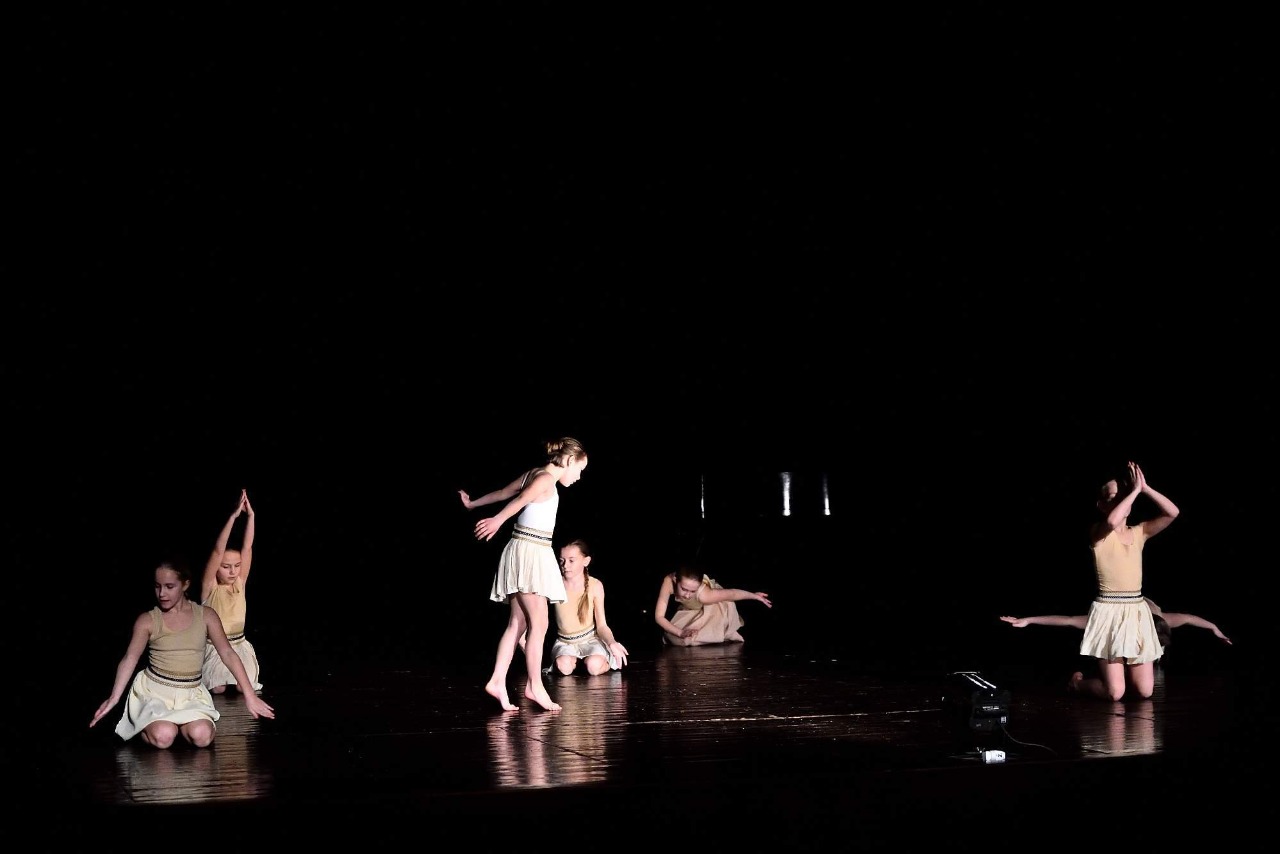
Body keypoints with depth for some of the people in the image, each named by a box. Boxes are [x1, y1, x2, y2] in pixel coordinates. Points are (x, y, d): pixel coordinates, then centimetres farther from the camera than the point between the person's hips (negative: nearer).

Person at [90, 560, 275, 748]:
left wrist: (249, 695, -8)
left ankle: (179, 723, 8)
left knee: (202, 737, -27)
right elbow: (130, 659, -10)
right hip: (154, 691, -1)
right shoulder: (147, 620, -4)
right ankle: (146, 724, 8)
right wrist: (114, 698, -25)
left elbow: (227, 654, -1)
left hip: (191, 694, 2)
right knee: (163, 738, -29)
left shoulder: (206, 616, 0)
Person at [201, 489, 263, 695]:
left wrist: (250, 516, -17)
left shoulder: (239, 584, -1)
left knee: (244, 689, -11)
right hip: (215, 647, -3)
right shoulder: (210, 588, -12)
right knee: (218, 690, -9)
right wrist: (233, 516, -30)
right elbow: (218, 551, -23)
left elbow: (247, 548, -8)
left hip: (239, 645, 3)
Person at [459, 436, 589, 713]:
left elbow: (502, 492, 29)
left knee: (517, 624, 6)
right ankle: (534, 685, -7)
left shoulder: (534, 474, 15)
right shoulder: (546, 478, -11)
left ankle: (497, 681, 3)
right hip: (530, 552, -9)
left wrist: (473, 503, 44)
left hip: (525, 551, 9)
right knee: (538, 623, -8)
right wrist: (498, 520, -46)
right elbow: (521, 499, -29)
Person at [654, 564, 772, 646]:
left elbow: (732, 593, -28)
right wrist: (680, 632, -48)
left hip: (717, 609, -4)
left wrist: (755, 595, -12)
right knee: (670, 635, -6)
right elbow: (659, 616, -35)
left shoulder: (703, 594, -46)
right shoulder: (669, 581, -40)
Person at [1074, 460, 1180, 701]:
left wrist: (1145, 488, -8)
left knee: (1145, 692, 2)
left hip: (1137, 612, 5)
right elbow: (1112, 521, -29)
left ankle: (1121, 671, 34)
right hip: (1109, 611, -5)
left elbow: (1172, 513, -1)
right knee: (1114, 694, -9)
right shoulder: (1098, 533, -4)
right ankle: (1078, 681, 21)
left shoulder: (1139, 533, 11)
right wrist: (1134, 491, -19)